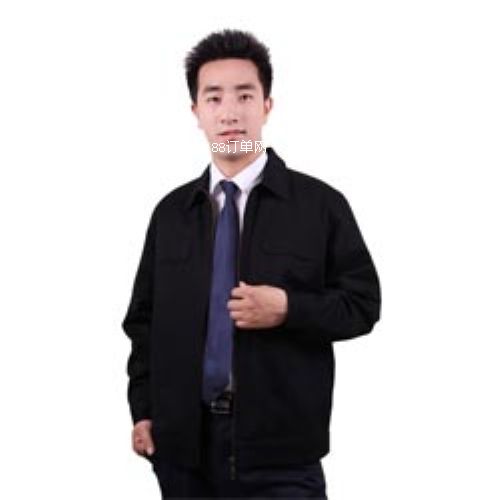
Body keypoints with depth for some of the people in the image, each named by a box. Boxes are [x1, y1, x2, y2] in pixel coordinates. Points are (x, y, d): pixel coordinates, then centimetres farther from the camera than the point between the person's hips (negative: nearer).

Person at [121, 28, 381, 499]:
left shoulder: (321, 203, -1)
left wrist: (288, 308, -16)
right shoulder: (170, 212, 8)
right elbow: (144, 318, 12)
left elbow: (362, 303, 0)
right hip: (184, 444, 3)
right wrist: (144, 409, 3)